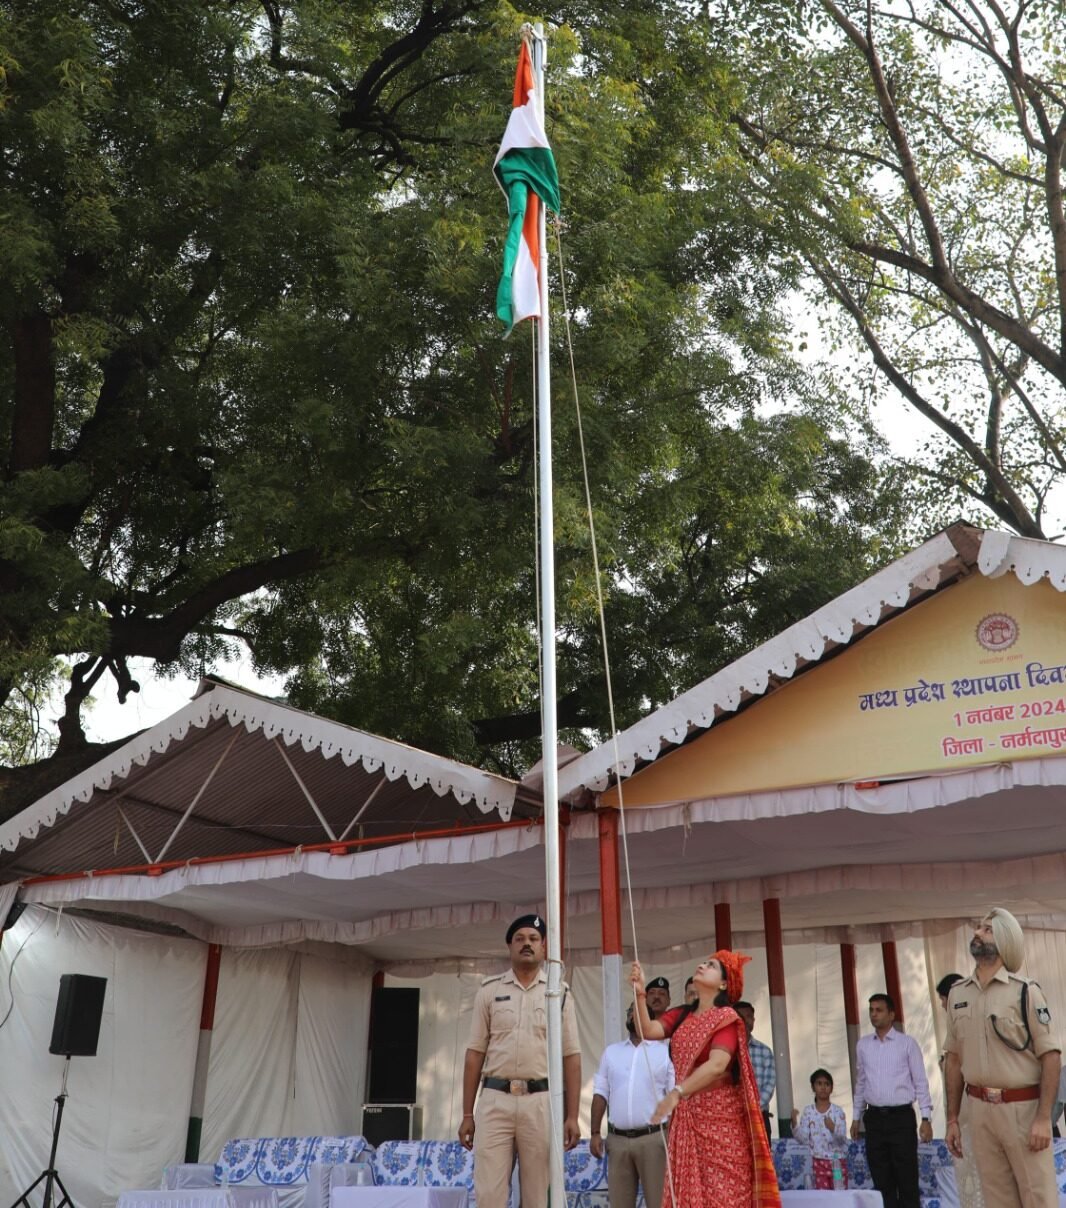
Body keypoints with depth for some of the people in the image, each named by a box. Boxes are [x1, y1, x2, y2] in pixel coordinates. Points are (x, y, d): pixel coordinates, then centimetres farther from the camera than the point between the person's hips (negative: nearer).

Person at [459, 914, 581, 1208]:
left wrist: (572, 1116, -2)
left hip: (541, 1101, 0)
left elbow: (571, 1056, 5)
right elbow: (475, 1053, 8)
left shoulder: (559, 992, 7)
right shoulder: (489, 990, 9)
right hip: (495, 1100, 0)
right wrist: (467, 1114, 4)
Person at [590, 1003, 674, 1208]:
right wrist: (595, 1133, 4)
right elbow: (600, 1094, 12)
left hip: (653, 1138, -3)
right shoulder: (611, 1052, 14)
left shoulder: (666, 1052, 3)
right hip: (617, 1139, 3)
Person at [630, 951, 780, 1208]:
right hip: (686, 1117, 6)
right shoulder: (681, 1016, 11)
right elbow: (648, 1030, -3)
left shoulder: (726, 1018, -7)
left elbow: (717, 1065, -21)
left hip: (720, 1116, -6)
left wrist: (677, 1093, -30)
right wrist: (639, 993, -16)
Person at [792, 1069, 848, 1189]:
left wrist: (833, 1128, -37)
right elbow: (803, 1139, -5)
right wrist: (794, 1123, -21)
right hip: (818, 1161, 1)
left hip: (838, 1161, -1)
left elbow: (842, 1138, -16)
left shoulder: (837, 1111, -6)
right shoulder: (808, 1111, -1)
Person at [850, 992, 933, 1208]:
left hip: (901, 1117, -3)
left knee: (907, 1180, -2)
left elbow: (920, 1082, -2)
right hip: (875, 1118, 4)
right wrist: (856, 1117, 14)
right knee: (882, 1181, 7)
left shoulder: (907, 1043, -2)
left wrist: (926, 1118, -8)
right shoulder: (863, 1045, 9)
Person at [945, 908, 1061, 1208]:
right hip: (979, 1108, 4)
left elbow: (1051, 1056, -9)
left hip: (1023, 1107, -4)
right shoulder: (957, 993, 6)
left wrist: (1043, 1117, -16)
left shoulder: (1025, 991, -7)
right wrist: (952, 1119, 11)